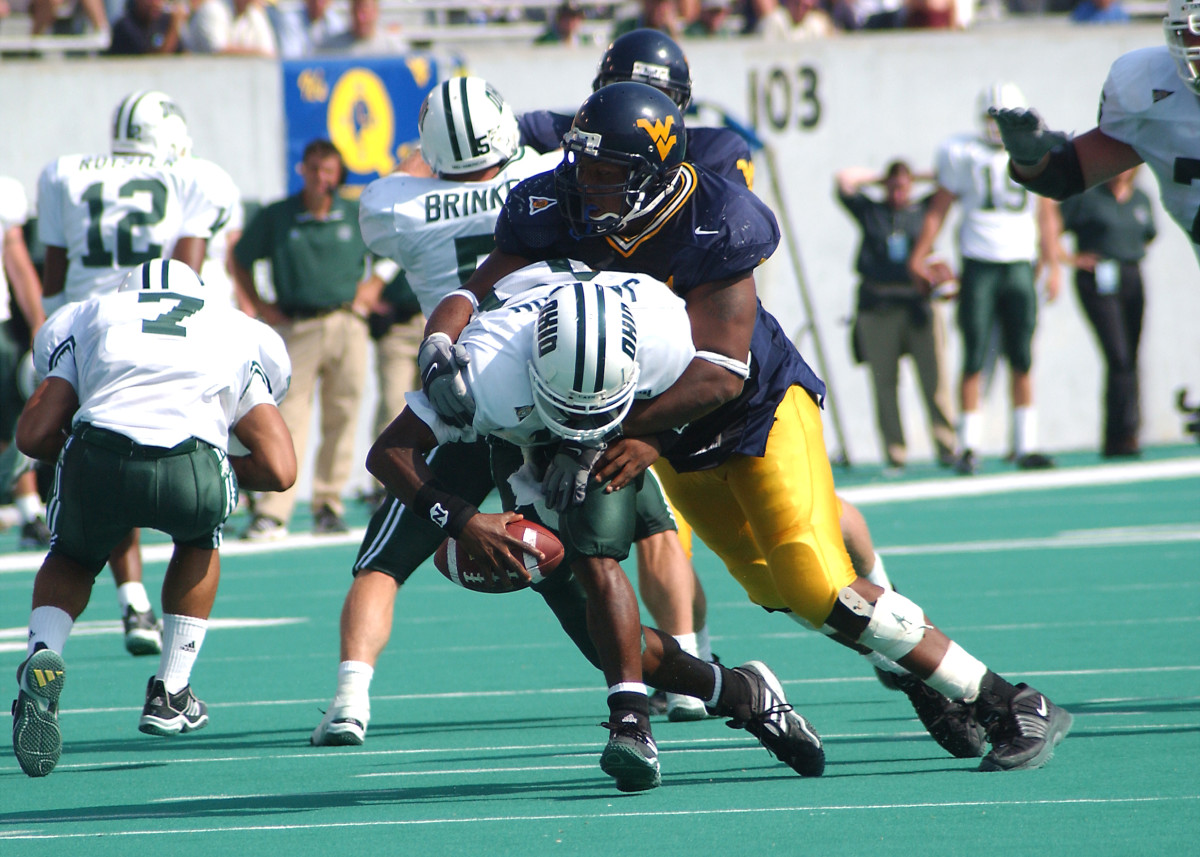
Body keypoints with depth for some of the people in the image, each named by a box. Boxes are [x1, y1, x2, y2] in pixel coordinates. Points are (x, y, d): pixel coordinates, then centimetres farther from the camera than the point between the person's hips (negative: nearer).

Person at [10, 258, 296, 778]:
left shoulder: (95, 316, 31)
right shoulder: (235, 335, 32)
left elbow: (34, 434, 18)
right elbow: (278, 470, 19)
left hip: (98, 462, 0)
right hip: (189, 476, 0)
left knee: (72, 559, 32)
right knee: (199, 540, 37)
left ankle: (43, 654, 2)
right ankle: (171, 692, 31)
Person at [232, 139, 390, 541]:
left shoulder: (357, 217, 6)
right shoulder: (275, 217, 3)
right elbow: (240, 259, 13)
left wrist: (374, 283, 9)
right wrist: (260, 306, 5)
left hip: (346, 325, 2)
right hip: (296, 326, -2)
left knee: (341, 419, 3)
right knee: (288, 420, -8)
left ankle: (328, 505, 12)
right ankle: (272, 513, -11)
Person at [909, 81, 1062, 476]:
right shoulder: (964, 154, 2)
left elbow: (1047, 215, 15)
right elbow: (939, 207, 6)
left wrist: (1052, 265, 12)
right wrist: (920, 254, -2)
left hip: (1020, 263, 2)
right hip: (979, 264, -2)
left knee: (1022, 361, 1)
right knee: (974, 360, -5)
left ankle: (1026, 446, 6)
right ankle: (968, 447, -1)